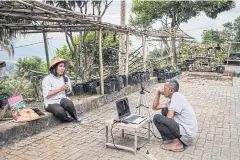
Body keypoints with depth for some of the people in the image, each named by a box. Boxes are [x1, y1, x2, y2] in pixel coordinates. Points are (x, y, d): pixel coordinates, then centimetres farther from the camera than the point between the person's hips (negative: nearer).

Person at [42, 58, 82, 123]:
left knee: (69, 103, -31)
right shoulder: (47, 79, -10)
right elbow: (46, 95, -17)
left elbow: (69, 92, 16)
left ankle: (76, 118, -7)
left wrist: (68, 89, -9)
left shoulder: (65, 77, 7)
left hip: (62, 99, 4)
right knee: (60, 111, -35)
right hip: (51, 103, -4)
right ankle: (68, 118, -3)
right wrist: (60, 89, -21)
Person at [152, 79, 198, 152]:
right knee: (164, 110, 18)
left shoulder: (177, 96, -14)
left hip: (187, 134, -10)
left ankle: (177, 143, -8)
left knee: (157, 118, -14)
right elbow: (155, 107, 17)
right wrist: (158, 93, 9)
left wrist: (161, 121, 2)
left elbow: (169, 118, -19)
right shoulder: (173, 98, 15)